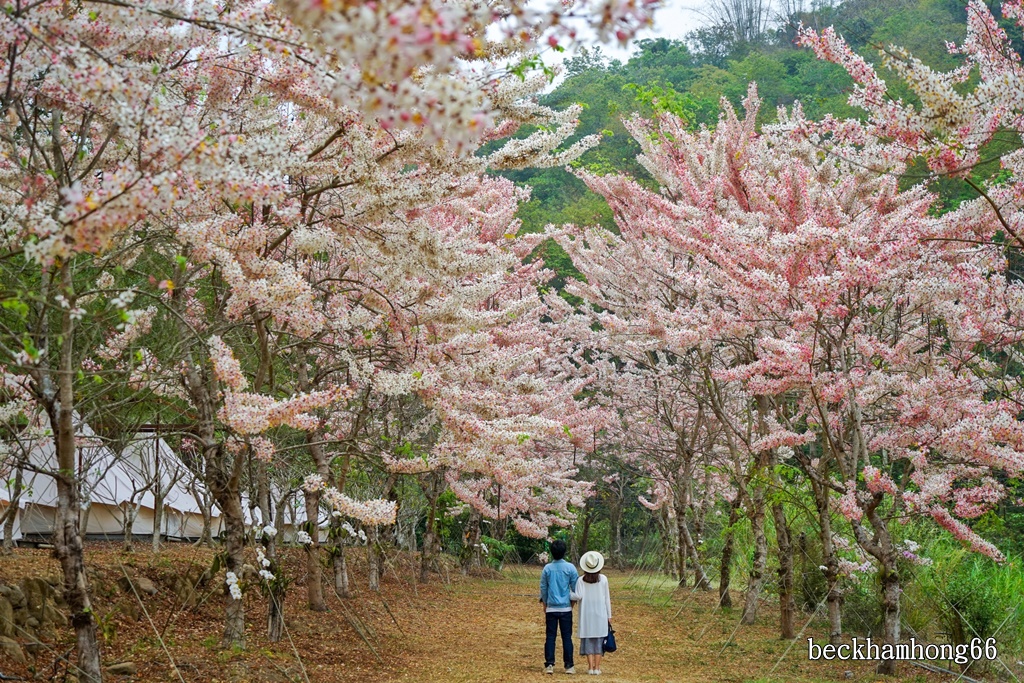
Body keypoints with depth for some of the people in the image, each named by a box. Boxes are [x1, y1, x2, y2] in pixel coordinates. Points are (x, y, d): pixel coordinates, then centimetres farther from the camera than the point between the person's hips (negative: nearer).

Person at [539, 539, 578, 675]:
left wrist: (544, 603, 18)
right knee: (567, 637, 5)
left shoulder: (547, 568, -3)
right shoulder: (570, 568, -6)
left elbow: (543, 588, 5)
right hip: (566, 608, 0)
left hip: (551, 608, 0)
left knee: (550, 637, 4)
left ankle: (549, 665, 0)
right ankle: (568, 665, 5)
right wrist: (573, 601, 16)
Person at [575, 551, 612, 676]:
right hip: (600, 614, 0)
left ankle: (591, 667, 4)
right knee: (599, 640, 7)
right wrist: (609, 615, 8)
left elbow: (578, 596, -15)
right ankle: (597, 667, 5)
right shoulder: (603, 579, -3)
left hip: (586, 614, 0)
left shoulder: (581, 580, -6)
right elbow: (607, 598, 1)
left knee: (588, 640, 6)